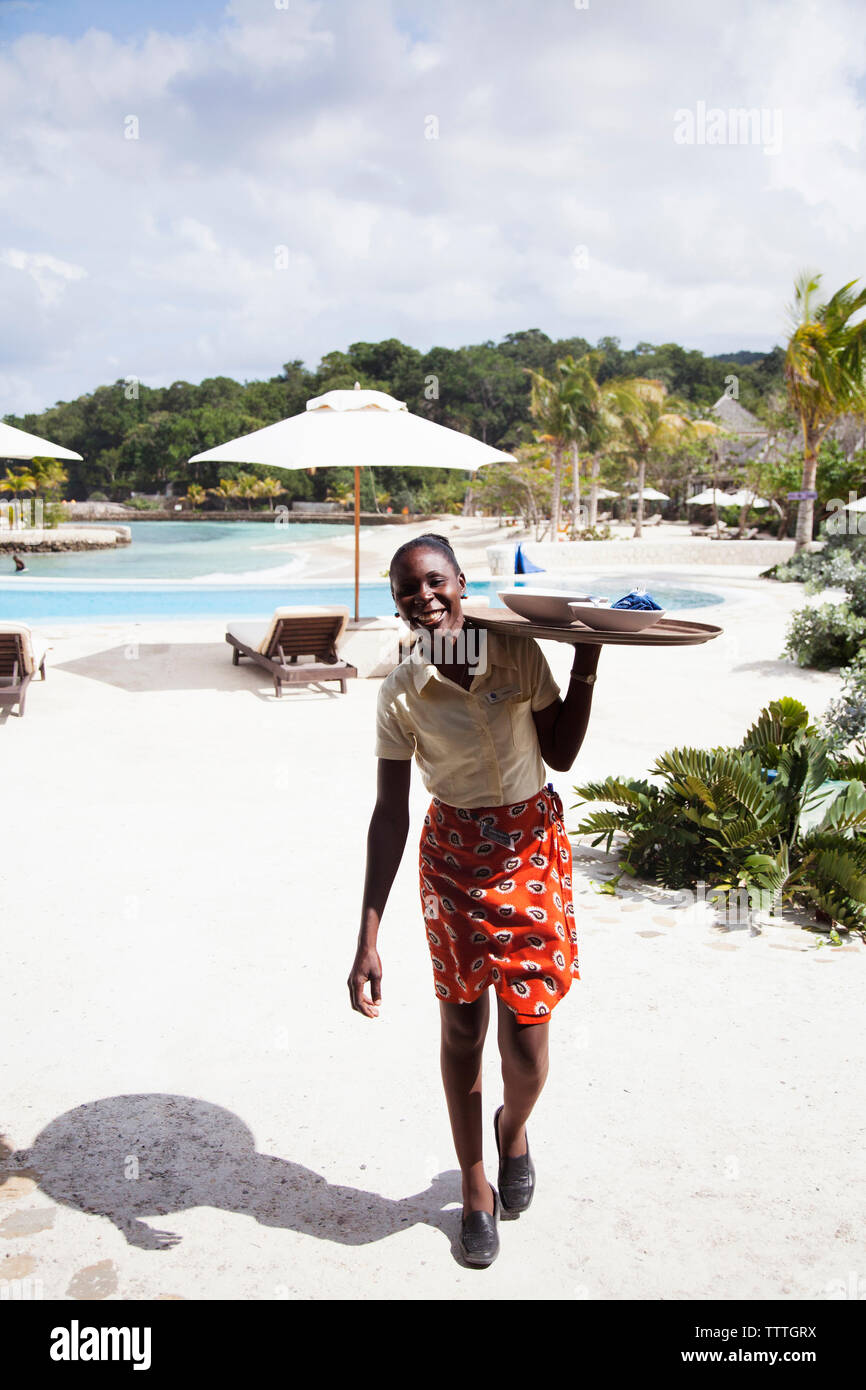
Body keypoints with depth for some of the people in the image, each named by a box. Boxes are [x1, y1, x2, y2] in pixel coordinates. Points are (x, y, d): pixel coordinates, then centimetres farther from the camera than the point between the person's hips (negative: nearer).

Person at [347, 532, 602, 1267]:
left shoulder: (519, 651, -8)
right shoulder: (401, 692, -11)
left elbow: (561, 754, 1)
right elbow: (390, 817, -10)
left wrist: (586, 664, -8)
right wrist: (368, 941, -13)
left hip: (533, 846, 1)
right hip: (454, 856, 0)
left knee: (526, 1040, 1)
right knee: (462, 1027, 10)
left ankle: (514, 1125, 38)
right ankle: (475, 1186, 34)